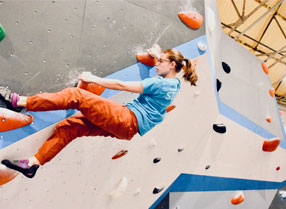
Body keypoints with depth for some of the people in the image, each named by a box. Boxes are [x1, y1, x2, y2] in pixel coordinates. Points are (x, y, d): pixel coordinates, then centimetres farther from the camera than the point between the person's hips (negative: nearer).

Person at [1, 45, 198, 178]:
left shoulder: (162, 84, -12)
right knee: (68, 126, 4)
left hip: (128, 119, -9)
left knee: (76, 95, -16)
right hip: (127, 128, 9)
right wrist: (158, 54, 33)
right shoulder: (174, 82, 14)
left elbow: (122, 86, -12)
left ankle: (21, 101, -11)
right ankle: (33, 163, 8)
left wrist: (93, 78, -5)